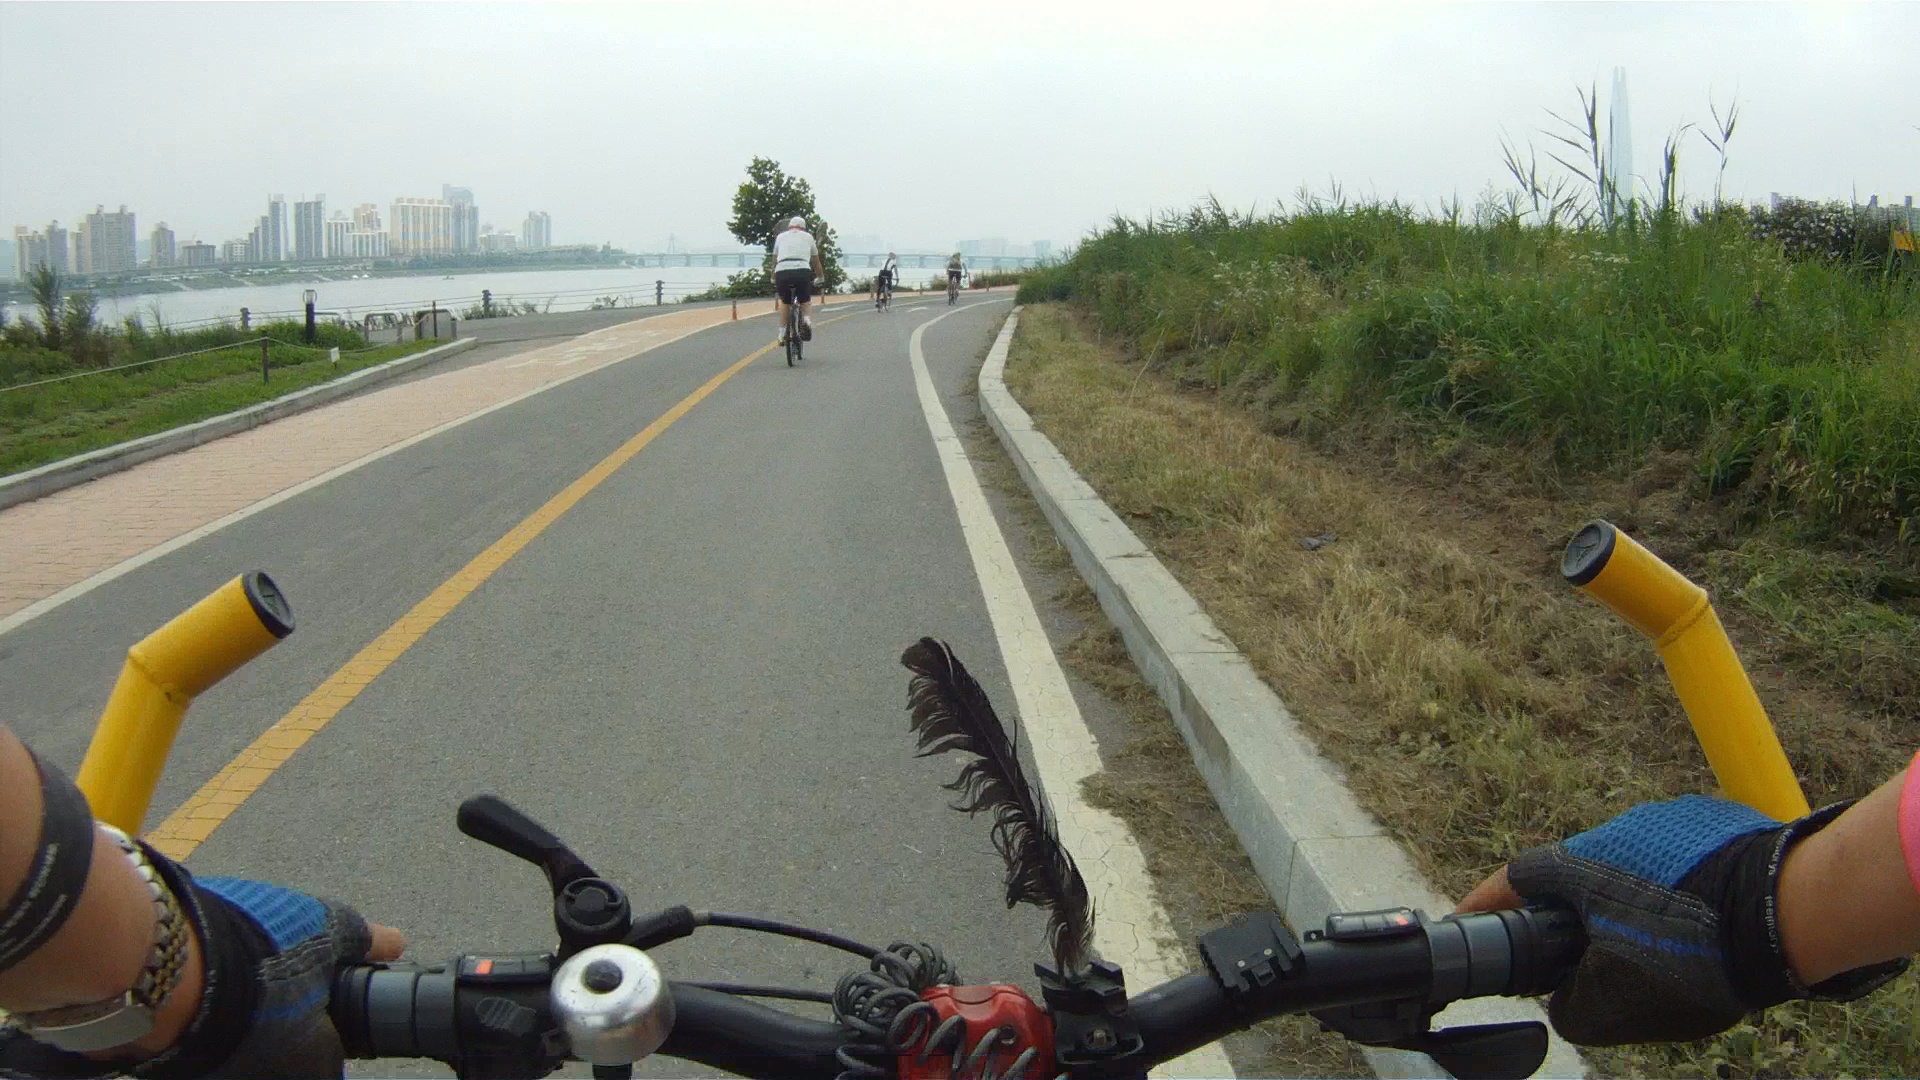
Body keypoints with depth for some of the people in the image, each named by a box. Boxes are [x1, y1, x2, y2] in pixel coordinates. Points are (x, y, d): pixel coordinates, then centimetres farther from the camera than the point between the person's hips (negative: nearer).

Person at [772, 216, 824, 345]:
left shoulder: (780, 236, 26)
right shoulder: (808, 236, 24)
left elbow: (774, 260, 32)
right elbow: (816, 262, 32)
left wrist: (773, 279, 45)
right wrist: (821, 278, 46)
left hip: (782, 271, 1)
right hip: (802, 270, -1)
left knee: (784, 302, 25)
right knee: (804, 300, 23)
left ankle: (782, 333, 16)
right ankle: (805, 319, -6)